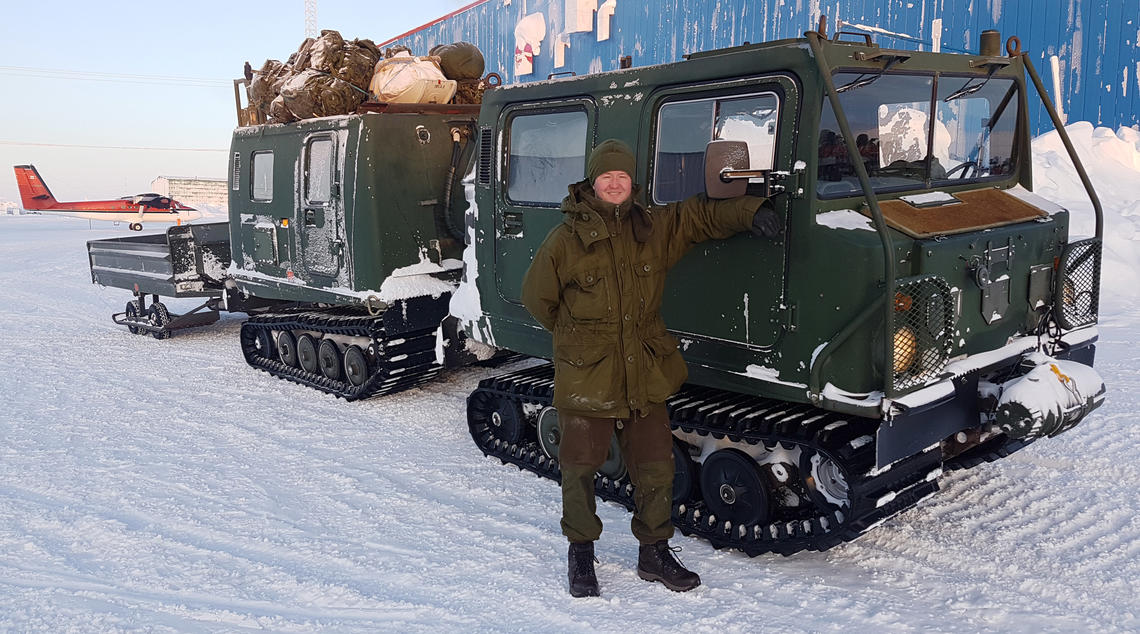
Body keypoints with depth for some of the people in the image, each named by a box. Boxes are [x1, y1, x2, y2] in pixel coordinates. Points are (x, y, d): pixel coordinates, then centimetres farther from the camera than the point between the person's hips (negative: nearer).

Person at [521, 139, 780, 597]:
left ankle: (654, 553, 28)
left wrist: (752, 212, -1)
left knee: (656, 467, 9)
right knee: (580, 467, 6)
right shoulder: (565, 239, -5)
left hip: (646, 376, 3)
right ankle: (581, 553, 28)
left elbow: (704, 215, 14)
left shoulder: (655, 228, 4)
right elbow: (537, 297, 5)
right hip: (585, 377, -3)